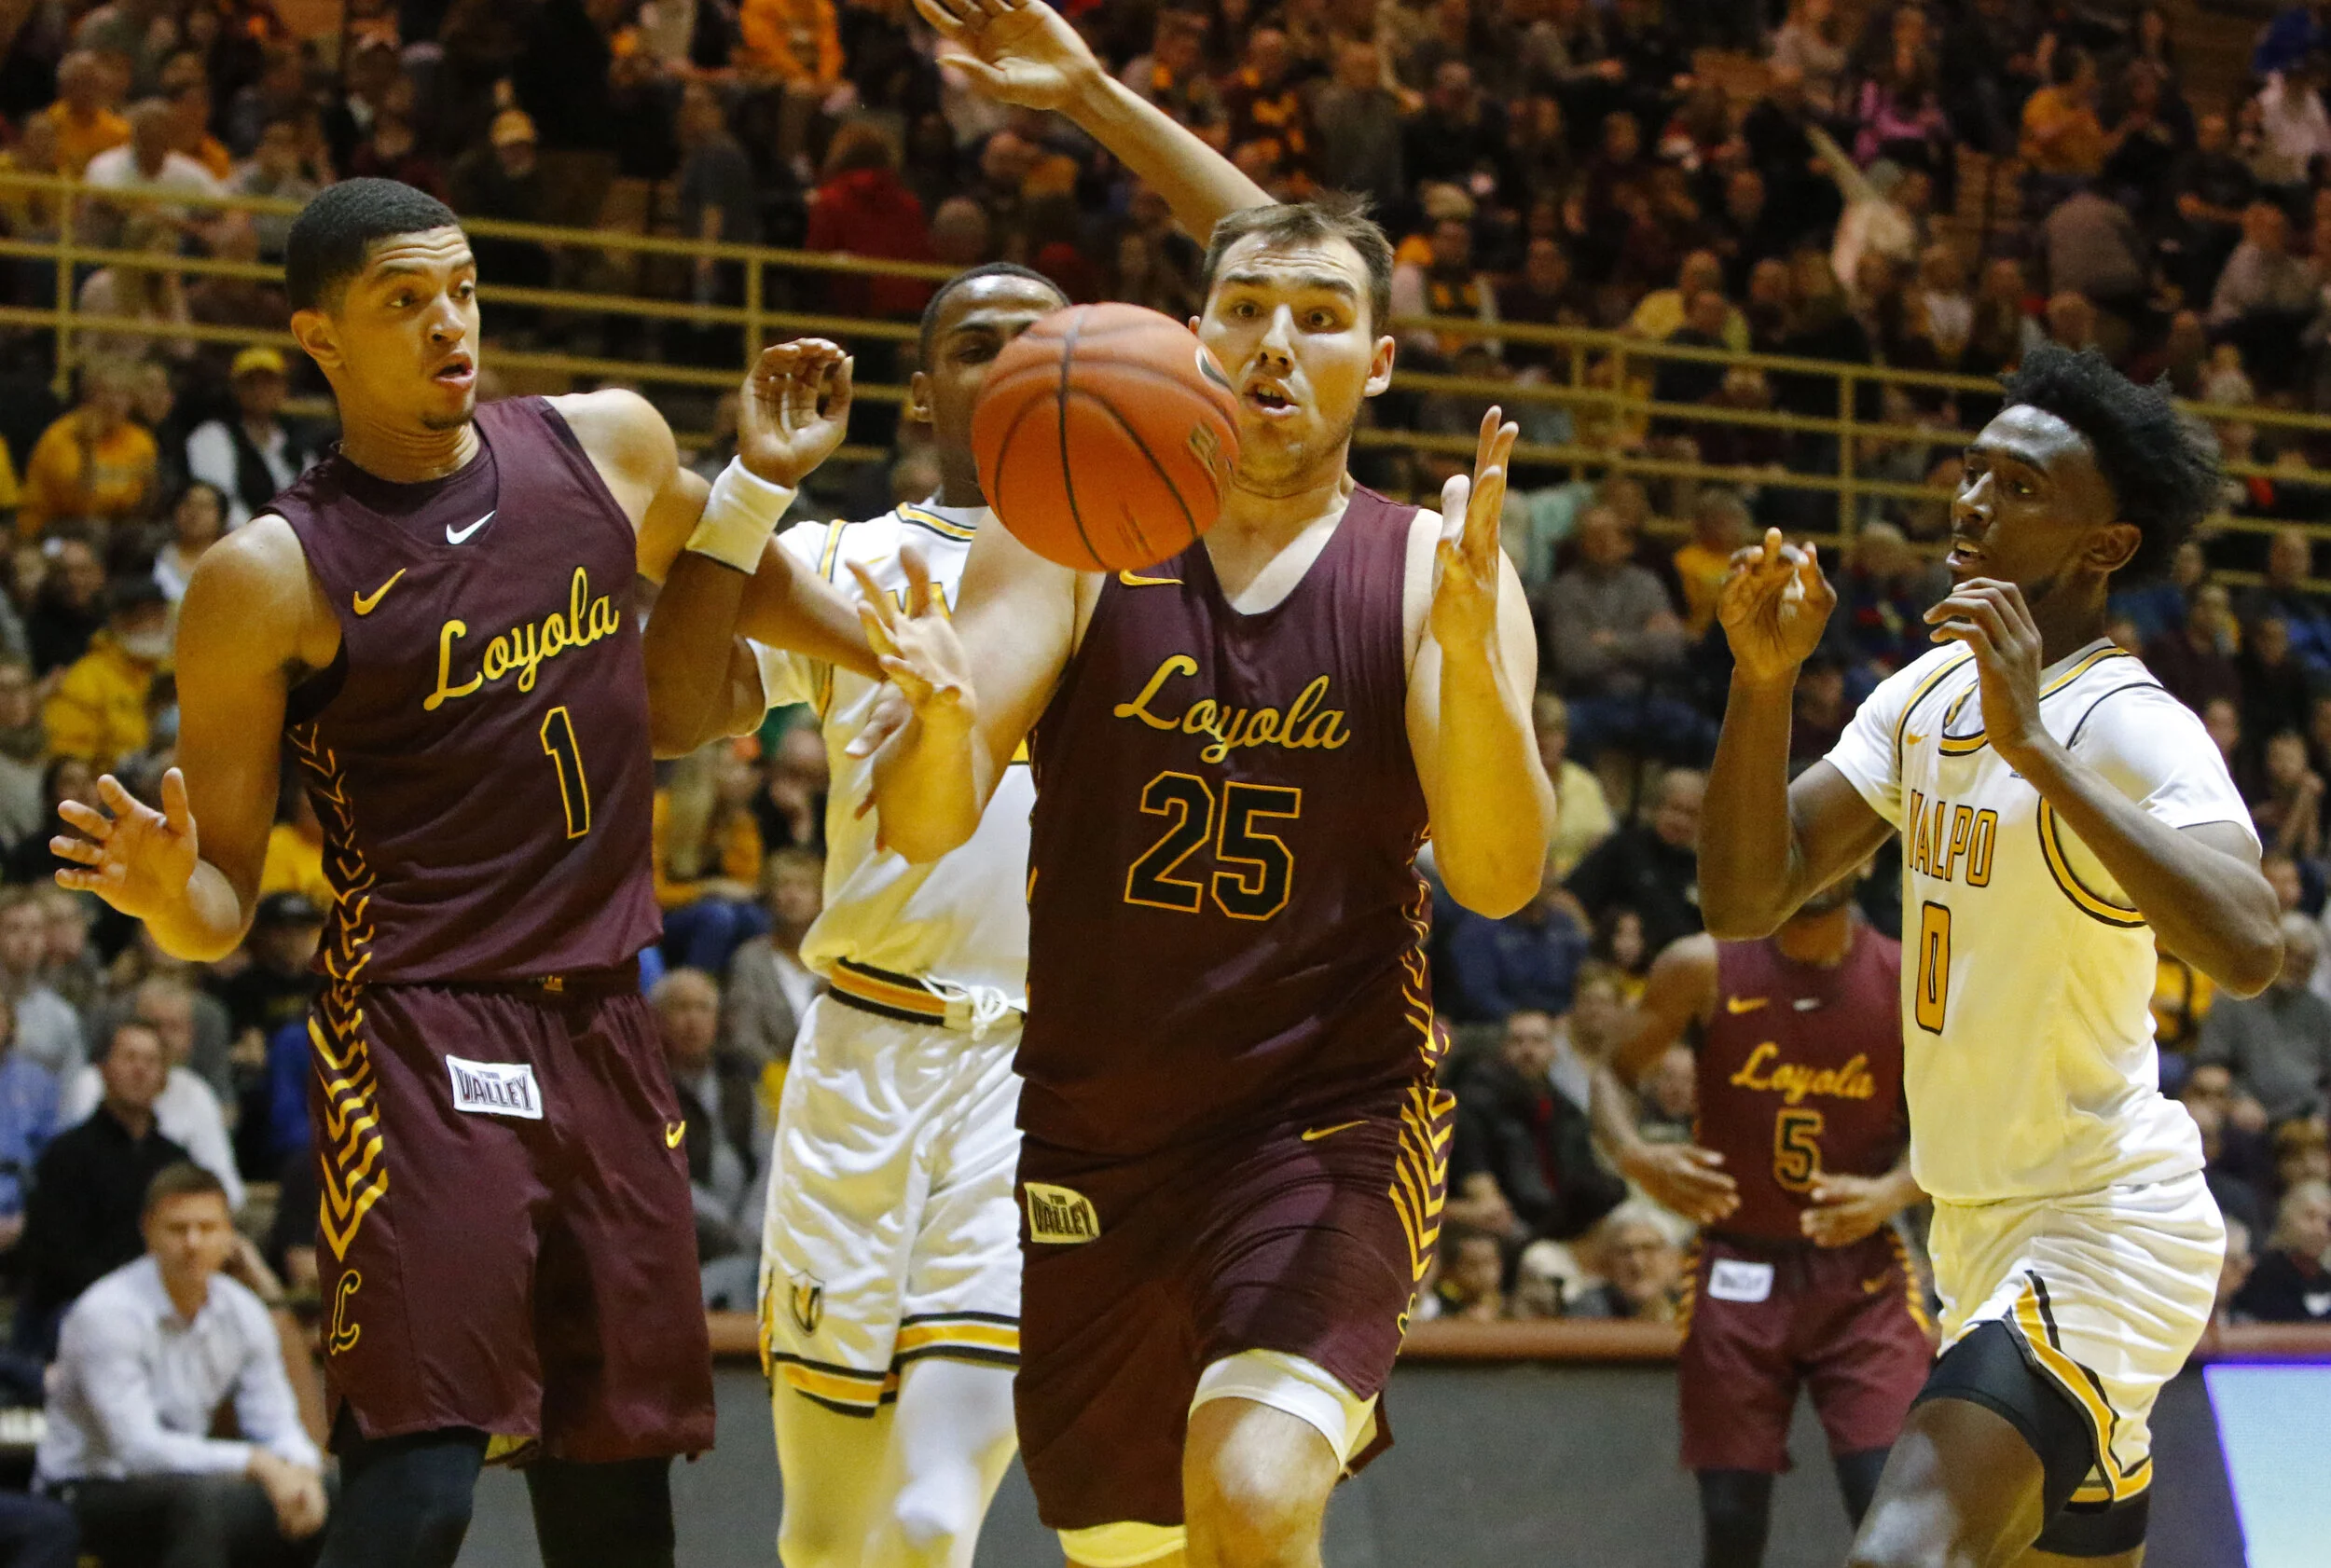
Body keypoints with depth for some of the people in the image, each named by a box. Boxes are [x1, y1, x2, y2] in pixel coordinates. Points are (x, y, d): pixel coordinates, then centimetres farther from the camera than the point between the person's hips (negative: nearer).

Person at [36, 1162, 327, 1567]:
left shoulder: (243, 1313, 1)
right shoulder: (107, 1314, -19)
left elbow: (275, 1425, 3)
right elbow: (138, 1447, -27)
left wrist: (301, 1469, -23)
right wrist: (256, 1462, -34)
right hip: (92, 1493, -7)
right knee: (201, 1498, -37)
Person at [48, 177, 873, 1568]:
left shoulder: (611, 447, 5)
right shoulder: (272, 578, -8)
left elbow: (721, 564, 30)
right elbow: (224, 910, -5)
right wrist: (168, 896, -28)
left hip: (606, 1027, 6)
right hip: (422, 1038, -5)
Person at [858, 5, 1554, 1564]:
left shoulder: (1432, 571, -4)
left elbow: (1501, 877, -16)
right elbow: (923, 828, -9)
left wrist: (1467, 643, -32)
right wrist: (942, 717, -32)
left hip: (1329, 1122, -3)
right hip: (1093, 1130, 3)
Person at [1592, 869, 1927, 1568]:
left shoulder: (1908, 982, -4)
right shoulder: (1705, 968, -4)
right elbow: (1615, 1073, 5)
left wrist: (1892, 1193, -17)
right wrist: (1635, 1156, -16)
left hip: (1860, 1275, -1)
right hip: (1738, 1273, 1)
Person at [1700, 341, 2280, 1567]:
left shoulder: (2133, 727, -18)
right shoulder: (1927, 695, 8)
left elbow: (2246, 951, -36)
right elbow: (1745, 902, 2)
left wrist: (2032, 743, -37)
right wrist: (1762, 678, -12)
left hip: (2105, 1234, -9)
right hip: (1981, 1232, 9)